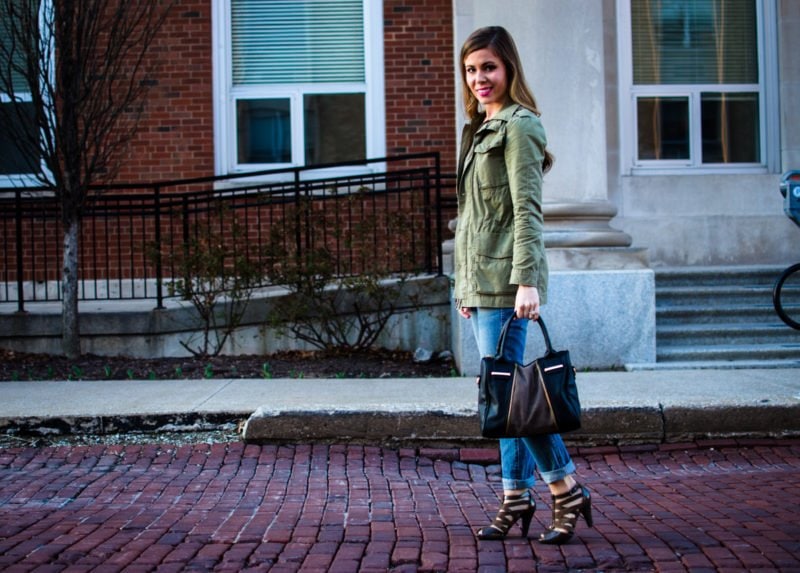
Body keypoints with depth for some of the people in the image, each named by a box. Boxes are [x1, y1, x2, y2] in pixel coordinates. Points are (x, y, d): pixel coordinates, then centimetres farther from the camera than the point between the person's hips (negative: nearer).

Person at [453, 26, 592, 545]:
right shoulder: (481, 130, 20)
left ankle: (568, 492, 4)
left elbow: (528, 210, -16)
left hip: (506, 278, -9)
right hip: (480, 279, 9)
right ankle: (517, 498, 17)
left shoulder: (518, 127, -8)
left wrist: (526, 280, -23)